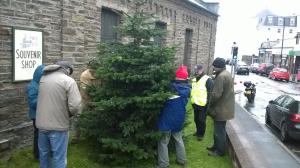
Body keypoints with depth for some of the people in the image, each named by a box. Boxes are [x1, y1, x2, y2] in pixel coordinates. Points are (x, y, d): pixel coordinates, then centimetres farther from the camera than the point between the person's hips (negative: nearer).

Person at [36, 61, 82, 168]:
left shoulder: (43, 78, 6)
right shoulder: (69, 81, -12)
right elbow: (75, 106, -19)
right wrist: (70, 113, 0)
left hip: (41, 124, 6)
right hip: (58, 126, -6)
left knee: (44, 154, 23)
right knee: (59, 158, 8)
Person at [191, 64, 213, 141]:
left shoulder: (207, 79, -11)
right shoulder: (194, 79, 14)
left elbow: (210, 92, -14)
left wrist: (208, 103, -17)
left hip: (203, 104, -7)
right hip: (195, 103, 8)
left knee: (201, 120, 3)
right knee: (196, 119, 18)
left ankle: (201, 134, 17)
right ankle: (198, 131, 35)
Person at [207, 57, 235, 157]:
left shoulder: (221, 76, -25)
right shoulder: (226, 73, 10)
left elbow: (216, 94, -26)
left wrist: (210, 105, -12)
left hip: (221, 109, -10)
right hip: (224, 107, 10)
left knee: (219, 131, 4)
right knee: (219, 129, 22)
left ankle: (220, 151, 17)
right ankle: (216, 146, 36)